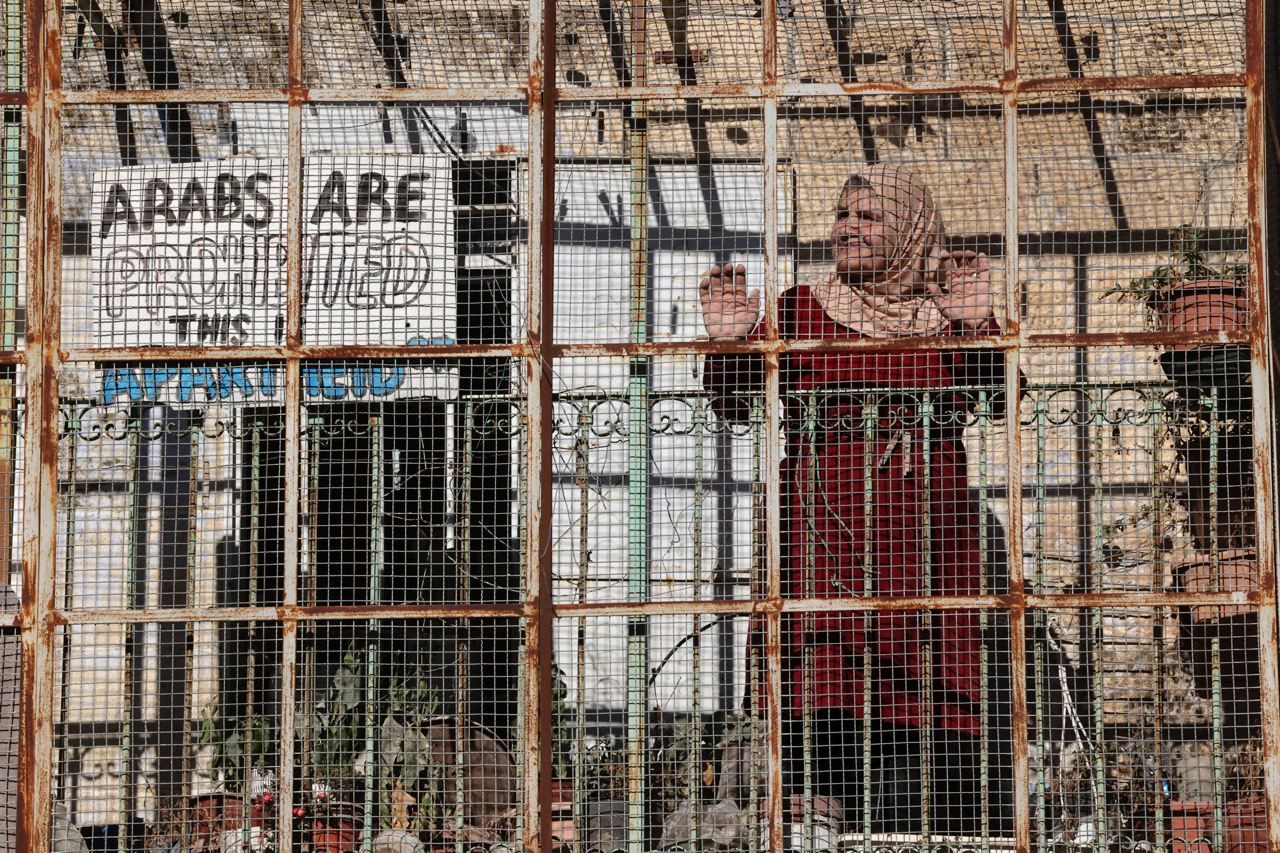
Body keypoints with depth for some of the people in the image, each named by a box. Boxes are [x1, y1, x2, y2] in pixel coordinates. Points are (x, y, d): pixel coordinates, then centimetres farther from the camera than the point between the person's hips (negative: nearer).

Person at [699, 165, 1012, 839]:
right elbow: (733, 404, 5)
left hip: (925, 515, 1)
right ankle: (814, 789, -23)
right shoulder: (800, 309, 11)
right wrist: (728, 341, -13)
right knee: (823, 637, -17)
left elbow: (994, 400, 1)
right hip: (823, 507, -1)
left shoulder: (943, 315, 14)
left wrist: (979, 327, -12)